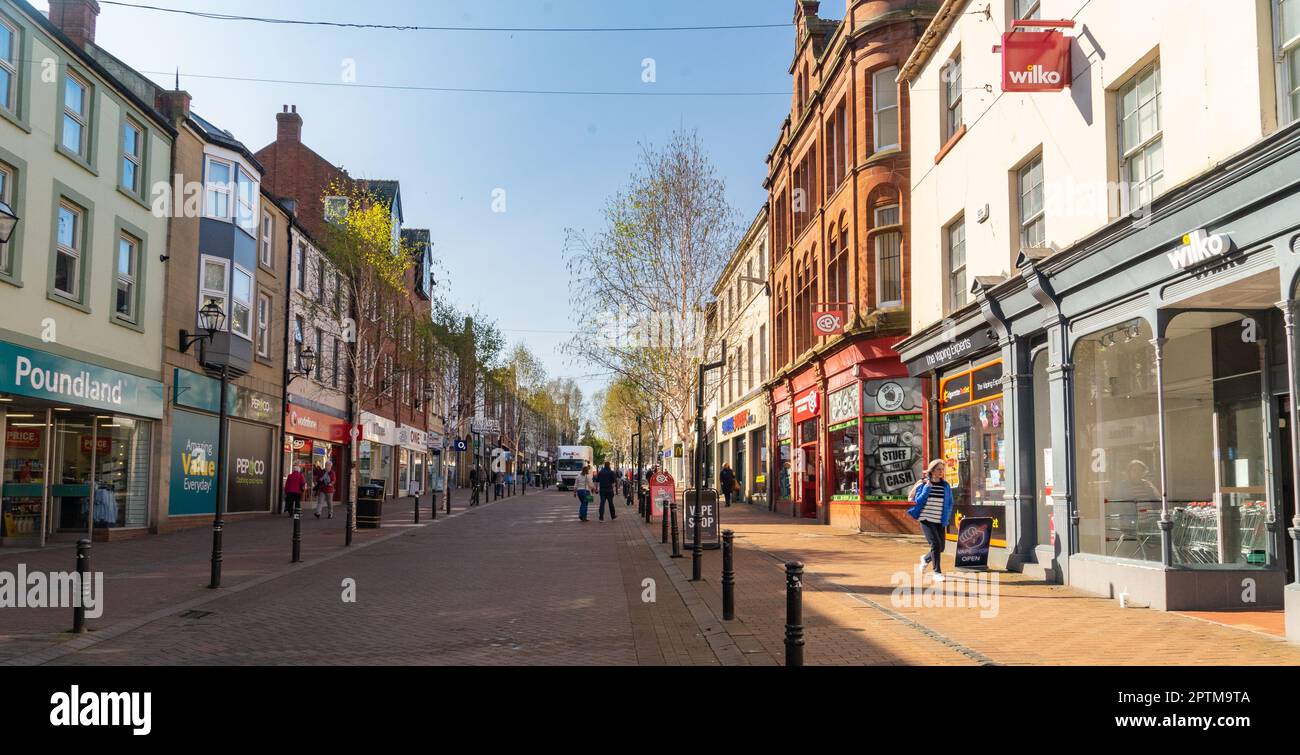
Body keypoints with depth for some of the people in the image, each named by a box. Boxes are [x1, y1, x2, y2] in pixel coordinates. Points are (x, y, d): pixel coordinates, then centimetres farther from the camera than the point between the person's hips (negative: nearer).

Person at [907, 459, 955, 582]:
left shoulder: (946, 486, 6)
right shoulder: (923, 484, -2)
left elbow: (949, 504, 12)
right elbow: (918, 501, -8)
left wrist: (946, 520, 4)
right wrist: (927, 487, -15)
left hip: (940, 521, 4)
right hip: (926, 519, -4)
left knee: (940, 548, 5)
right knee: (935, 544, -16)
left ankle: (926, 559, 36)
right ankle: (937, 572, -6)